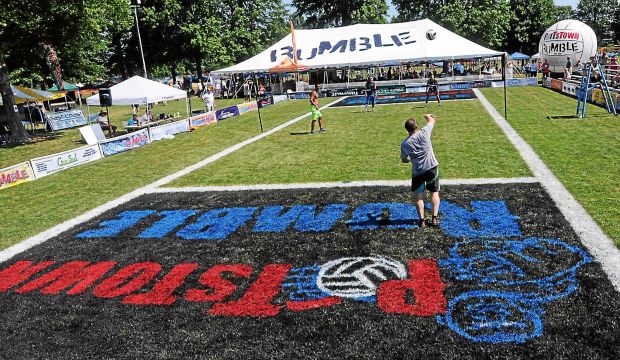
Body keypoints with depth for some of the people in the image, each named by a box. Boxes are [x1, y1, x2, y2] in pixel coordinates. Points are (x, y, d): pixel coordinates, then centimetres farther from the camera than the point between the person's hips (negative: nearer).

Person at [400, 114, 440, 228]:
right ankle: (434, 218, 11)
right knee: (434, 192, 16)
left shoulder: (404, 144, -9)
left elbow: (404, 160, 5)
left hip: (417, 172, 0)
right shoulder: (423, 133, -13)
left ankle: (421, 220, 6)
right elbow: (432, 120, 5)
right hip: (432, 168, 0)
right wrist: (427, 116, 26)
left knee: (419, 196, 12)